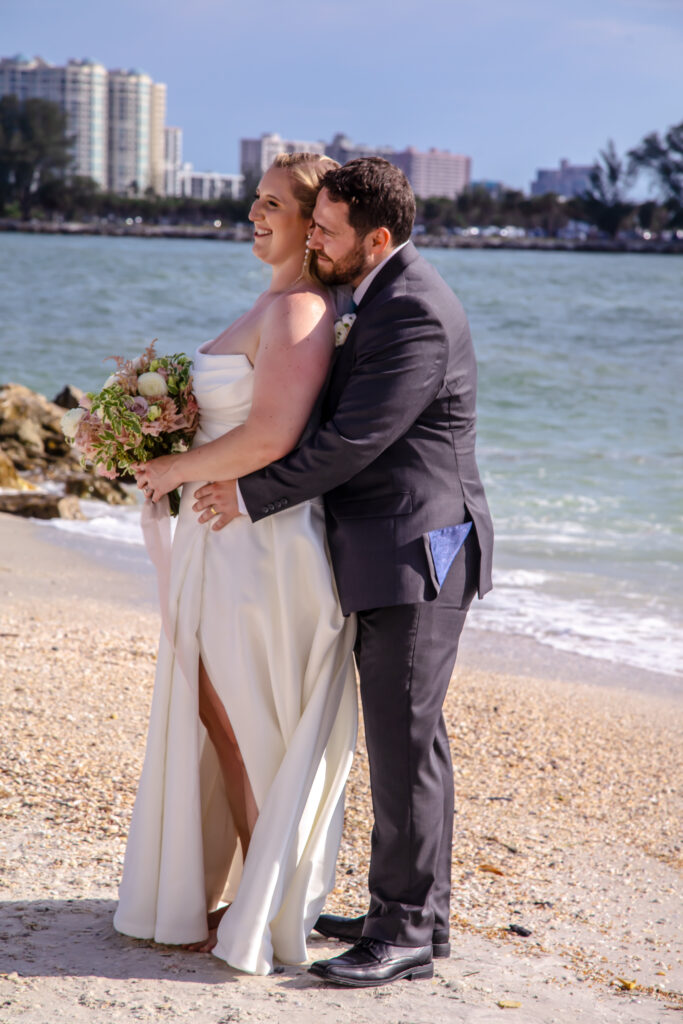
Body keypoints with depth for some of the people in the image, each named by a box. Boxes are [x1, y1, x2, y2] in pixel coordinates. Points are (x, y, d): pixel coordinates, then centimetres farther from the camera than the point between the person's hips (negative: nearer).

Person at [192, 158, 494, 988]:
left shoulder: (417, 316, -20)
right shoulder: (384, 297, 14)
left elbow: (354, 441, -21)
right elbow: (340, 415, 21)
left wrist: (252, 495, -12)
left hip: (418, 557, -10)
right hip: (388, 556, 10)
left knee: (404, 741, -5)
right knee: (405, 735, 15)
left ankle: (407, 933, 4)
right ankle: (418, 910, 24)